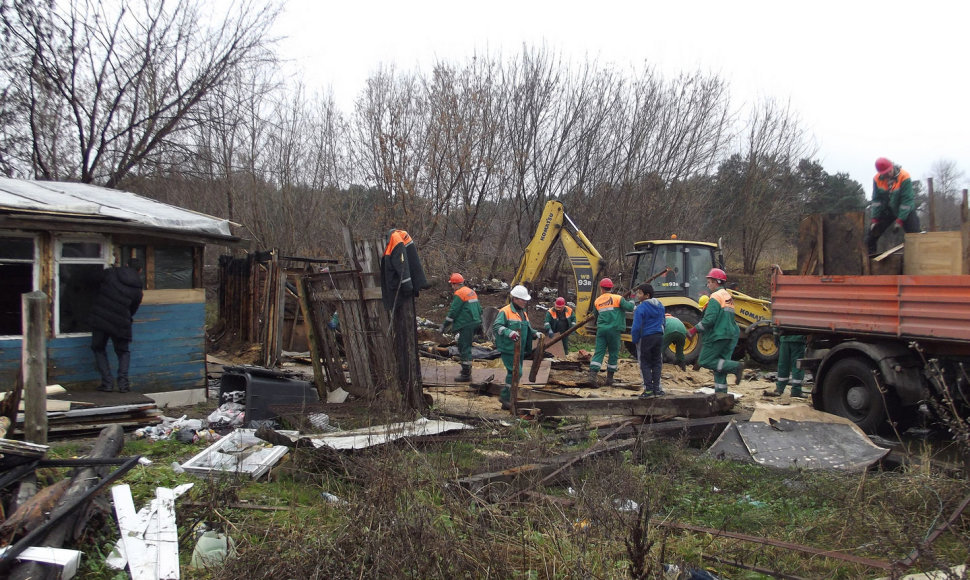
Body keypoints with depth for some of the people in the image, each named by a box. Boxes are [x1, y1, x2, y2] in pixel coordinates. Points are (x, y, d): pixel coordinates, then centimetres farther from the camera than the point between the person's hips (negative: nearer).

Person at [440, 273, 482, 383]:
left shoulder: (459, 294, -12)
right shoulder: (472, 292, 17)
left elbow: (453, 312, -14)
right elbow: (479, 308, 21)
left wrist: (445, 325, -5)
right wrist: (479, 323, 27)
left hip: (466, 326, -10)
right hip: (475, 323, 10)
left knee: (465, 348, -6)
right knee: (462, 345, 20)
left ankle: (466, 375, -5)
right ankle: (466, 369, 25)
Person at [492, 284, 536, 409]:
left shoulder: (523, 313, 17)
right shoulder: (505, 311, -12)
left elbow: (527, 329, 28)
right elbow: (496, 326, -21)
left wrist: (536, 334, 10)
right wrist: (509, 333, -35)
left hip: (519, 350, 9)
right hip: (508, 349, -9)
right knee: (515, 372, -16)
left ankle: (507, 402, 22)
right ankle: (504, 396, -4)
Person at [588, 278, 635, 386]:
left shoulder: (597, 301, 9)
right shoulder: (618, 298, -2)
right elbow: (629, 308, -6)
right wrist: (631, 303, 15)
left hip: (601, 329, 3)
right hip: (614, 329, -2)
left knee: (599, 352, 1)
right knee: (613, 353, 9)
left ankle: (593, 374, -15)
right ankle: (609, 377, 13)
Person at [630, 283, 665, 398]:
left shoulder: (640, 308, -16)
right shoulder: (660, 306, 8)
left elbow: (636, 327, -18)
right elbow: (663, 322, 17)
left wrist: (634, 340, -6)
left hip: (645, 338, -6)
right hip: (659, 336, 6)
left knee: (645, 364, 3)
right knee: (657, 363, 13)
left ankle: (648, 389, -1)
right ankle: (656, 388, 14)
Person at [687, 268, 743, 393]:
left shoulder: (715, 298, -13)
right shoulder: (728, 296, 16)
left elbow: (708, 320, -21)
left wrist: (694, 330, -14)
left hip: (717, 336, -9)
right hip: (730, 336, 9)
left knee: (705, 361, -3)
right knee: (720, 362, 11)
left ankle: (736, 367, -13)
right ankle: (721, 392, 9)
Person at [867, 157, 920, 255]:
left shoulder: (904, 177, -24)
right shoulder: (877, 179, -13)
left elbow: (907, 201, -24)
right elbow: (876, 200, -7)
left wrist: (900, 221, -25)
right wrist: (874, 219, -13)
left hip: (906, 210, -3)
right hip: (887, 209, 3)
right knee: (872, 234, -1)